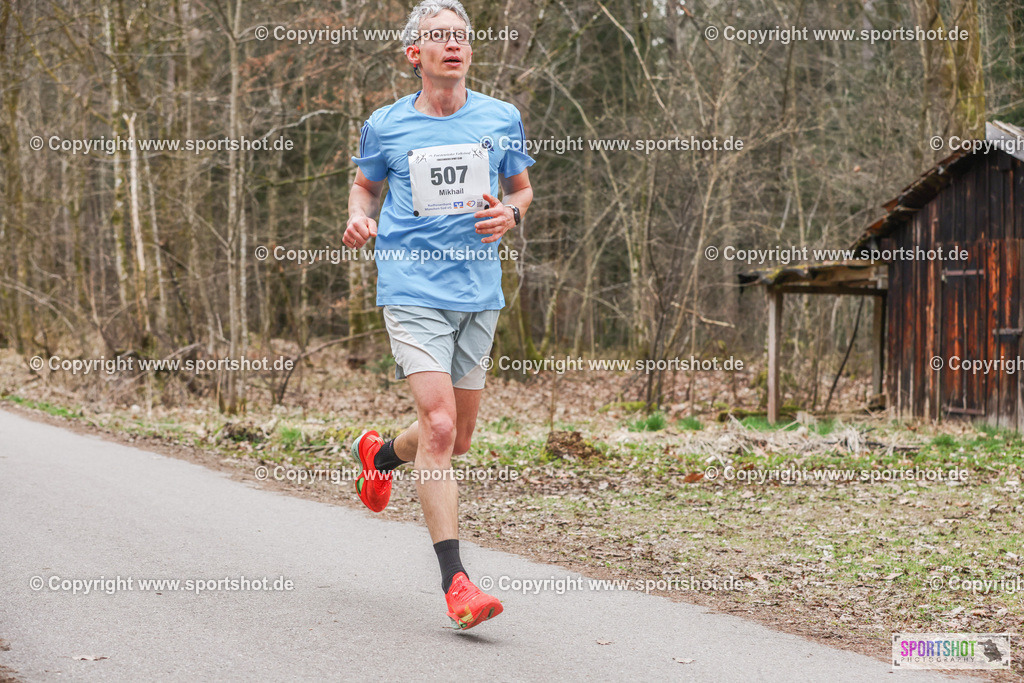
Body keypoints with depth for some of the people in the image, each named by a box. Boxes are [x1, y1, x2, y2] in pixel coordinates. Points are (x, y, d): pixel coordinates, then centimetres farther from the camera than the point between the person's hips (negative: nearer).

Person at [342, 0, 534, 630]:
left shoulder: (502, 119, 6)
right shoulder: (385, 125, 2)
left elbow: (522, 188, 18)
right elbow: (366, 183, 19)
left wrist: (510, 213, -5)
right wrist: (360, 218, -3)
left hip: (480, 292, 3)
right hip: (412, 289, -3)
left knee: (458, 439, 14)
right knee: (439, 425, -17)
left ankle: (380, 454, 49)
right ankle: (455, 580, -14)